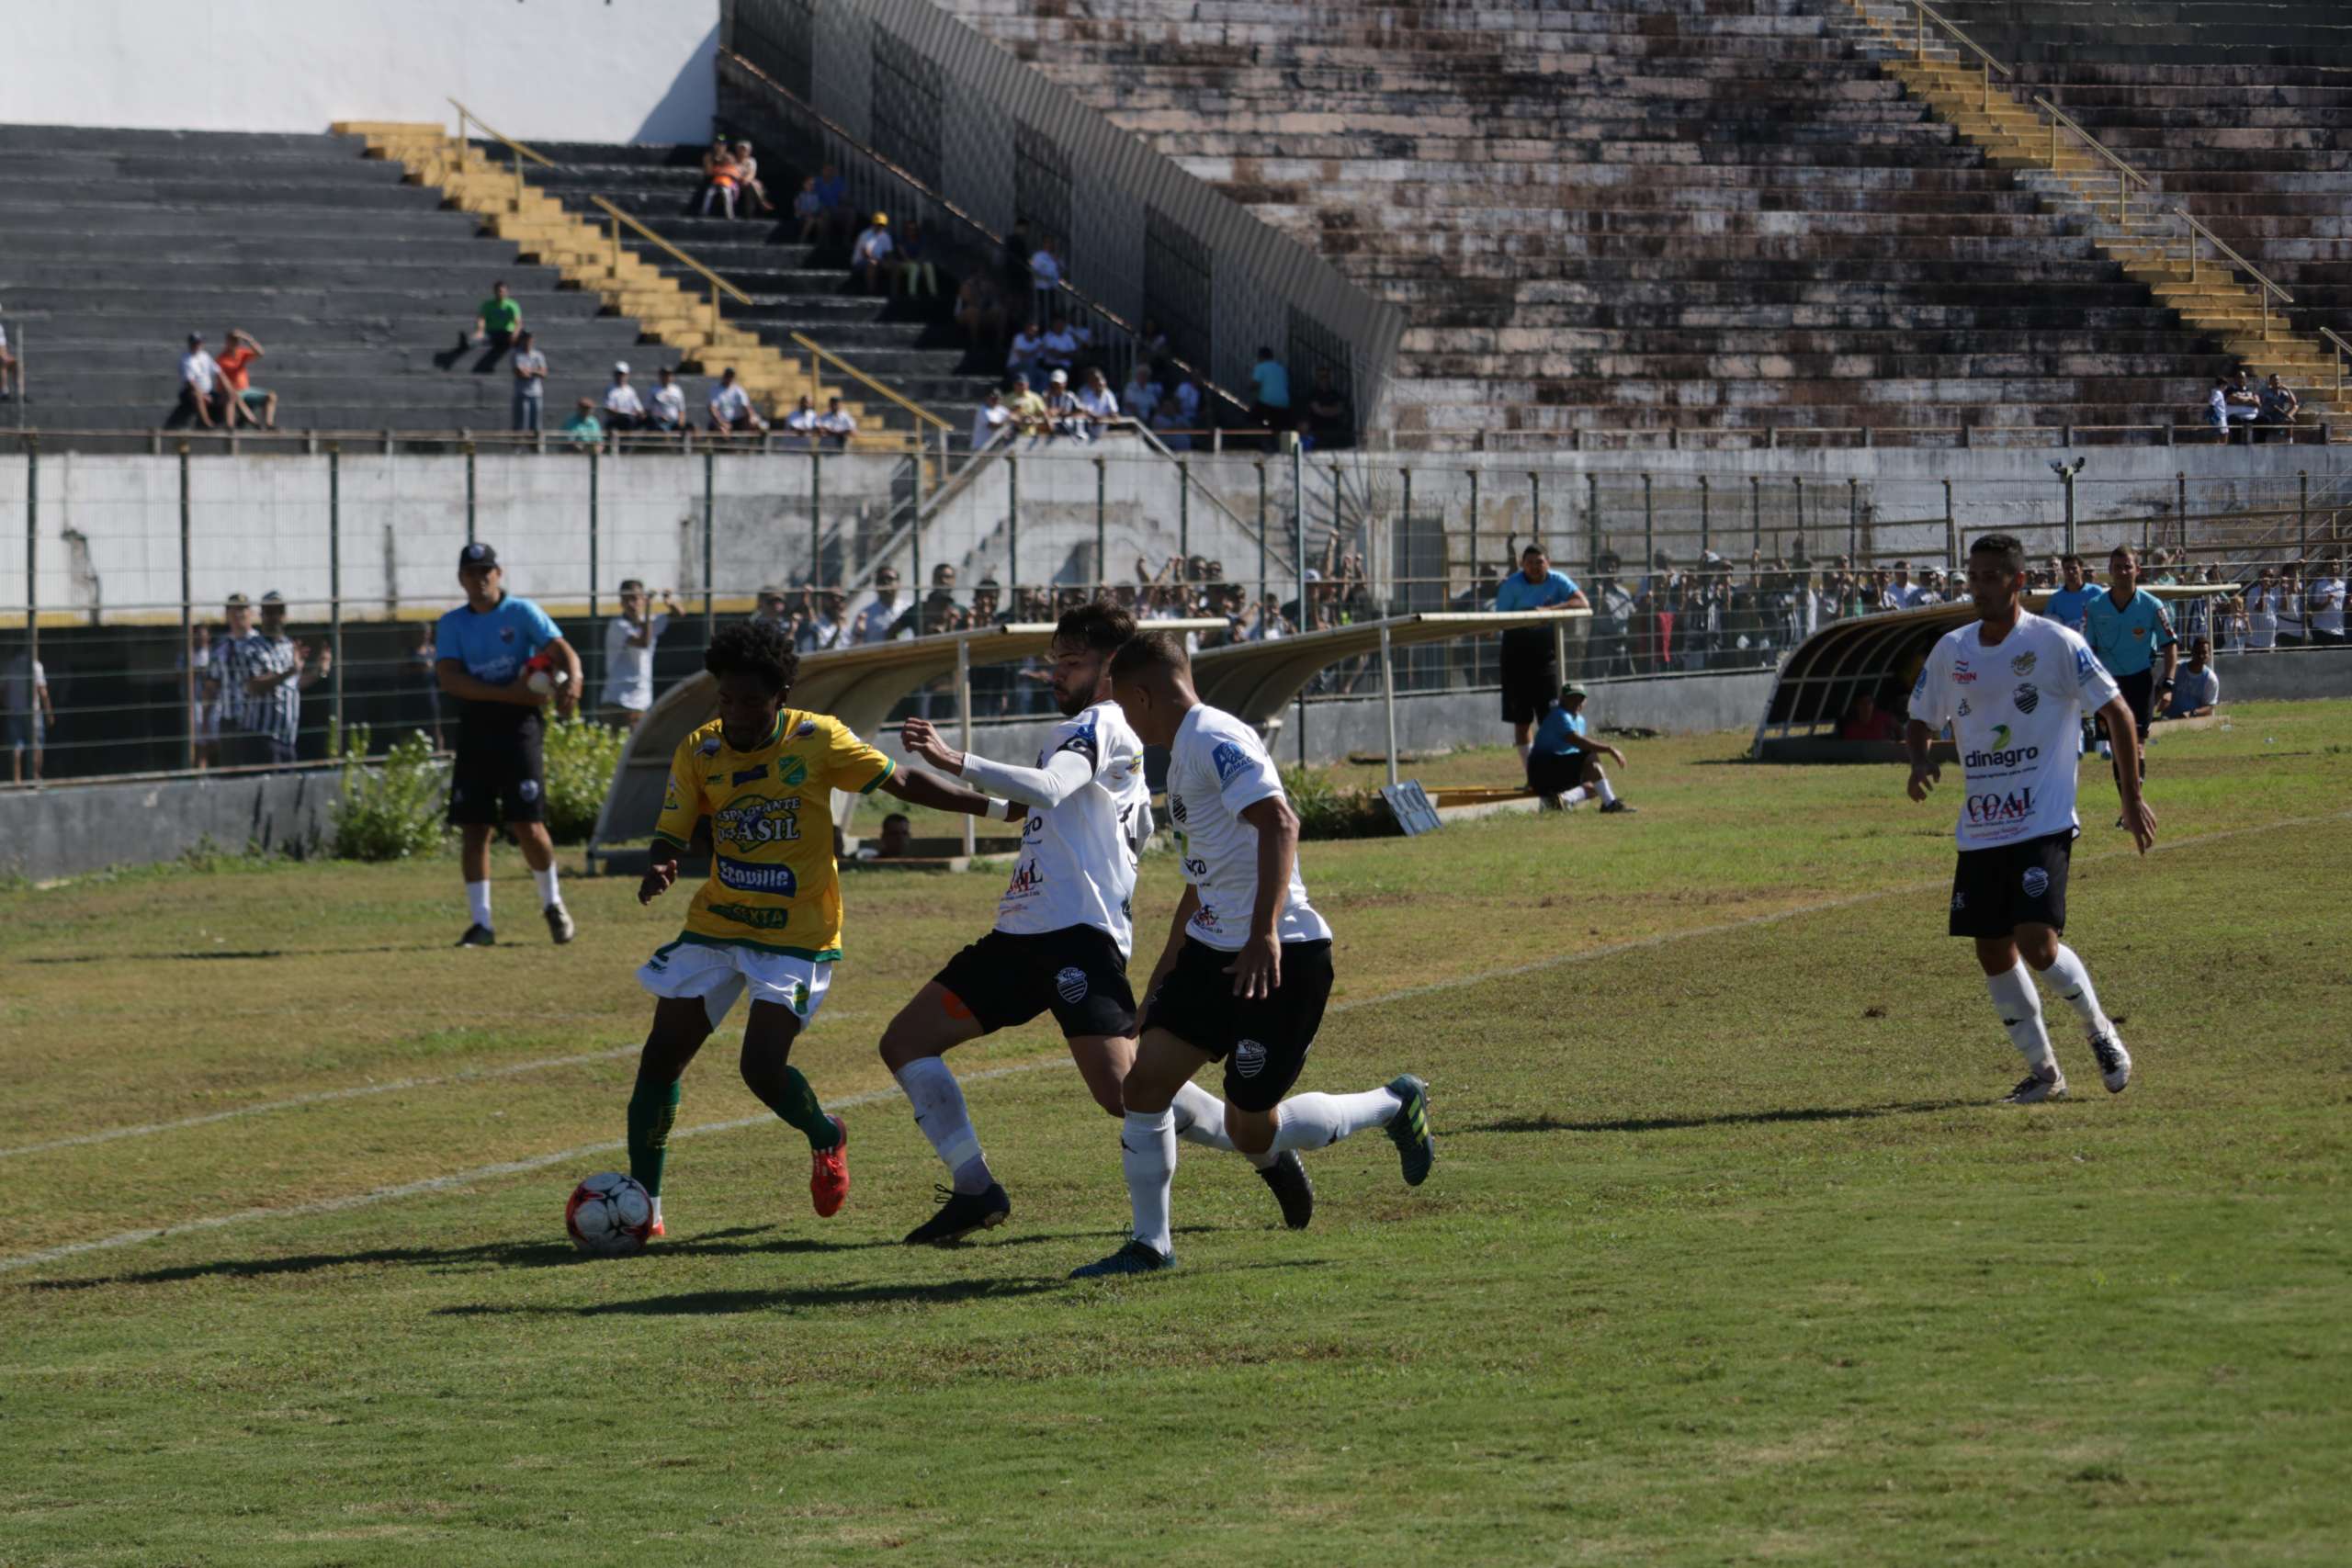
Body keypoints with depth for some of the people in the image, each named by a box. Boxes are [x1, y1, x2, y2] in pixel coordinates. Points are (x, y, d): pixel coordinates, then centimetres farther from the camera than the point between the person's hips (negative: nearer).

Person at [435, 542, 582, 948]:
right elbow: (450, 679, -7)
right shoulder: (452, 624, 8)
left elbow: (563, 651, -10)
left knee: (527, 824, -9)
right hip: (474, 727, 3)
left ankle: (552, 903, 14)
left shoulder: (522, 613, 1)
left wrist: (571, 681, -33)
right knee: (473, 827, 0)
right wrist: (508, 693, -18)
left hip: (518, 725, -3)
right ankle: (480, 922, 5)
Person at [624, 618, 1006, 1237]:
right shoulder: (698, 751, -3)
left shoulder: (817, 740, -10)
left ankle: (826, 1138, 17)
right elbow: (670, 835, -2)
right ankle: (643, 1206, 10)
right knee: (659, 1058, -2)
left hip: (796, 936, -4)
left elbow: (903, 783, -3)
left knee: (762, 1066, -17)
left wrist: (1005, 806, -6)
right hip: (714, 925, 4)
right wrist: (656, 872, -27)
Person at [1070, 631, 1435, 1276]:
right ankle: (1149, 1245, 7)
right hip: (1213, 951, 10)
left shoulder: (1216, 741, -15)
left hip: (1278, 958, -10)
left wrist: (1264, 933, -35)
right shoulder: (1184, 752, 18)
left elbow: (1279, 822, -29)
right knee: (1144, 1084, -1)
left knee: (1251, 1132, -3)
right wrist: (1169, 961, 34)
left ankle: (1394, 1104, 17)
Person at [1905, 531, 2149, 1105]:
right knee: (1994, 955, 4)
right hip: (1979, 831, 6)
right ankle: (2041, 1070, 19)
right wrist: (1920, 762, -5)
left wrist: (2132, 796, -2)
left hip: (2044, 825, -6)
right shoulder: (1951, 650, 7)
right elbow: (1921, 720, 18)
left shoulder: (2056, 644, -8)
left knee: (2037, 944, -17)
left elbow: (2116, 710, -2)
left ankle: (2099, 1031, 9)